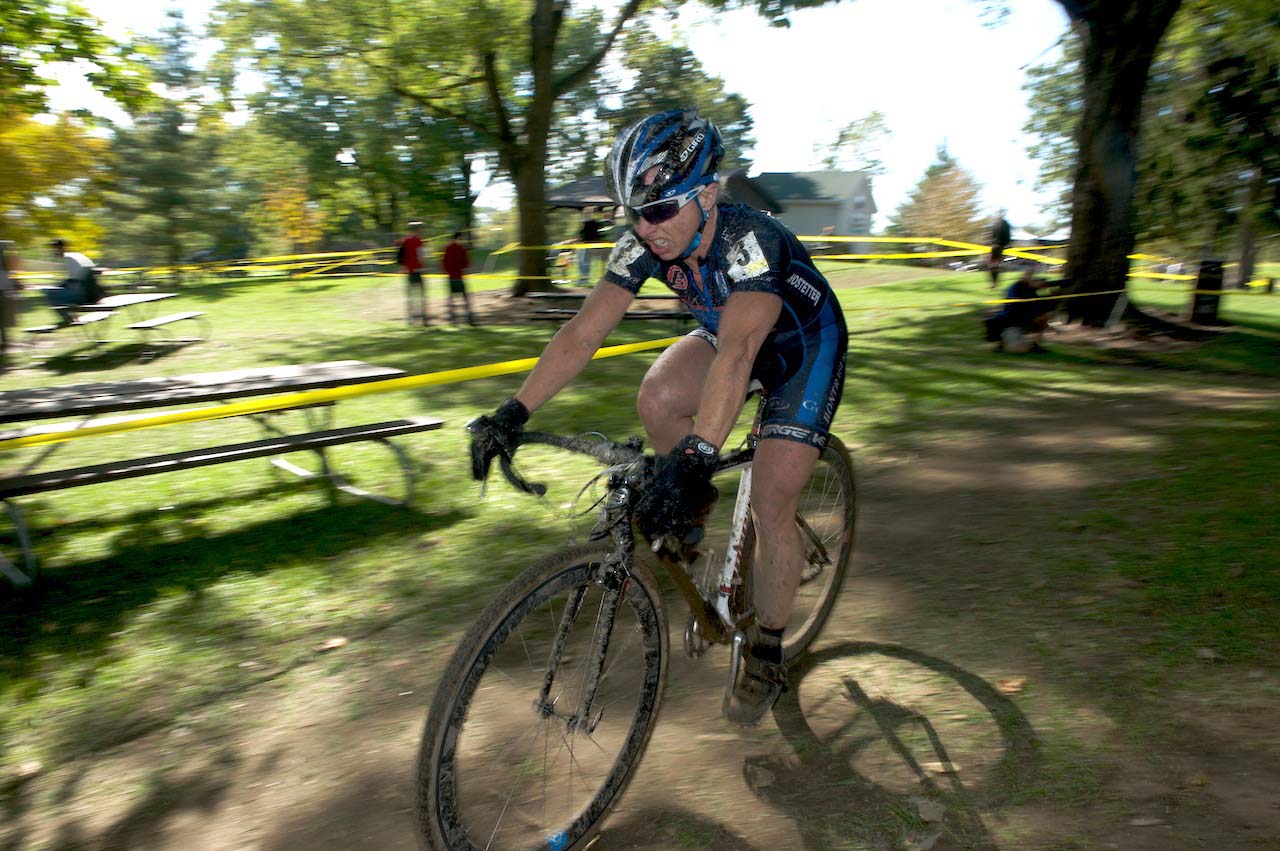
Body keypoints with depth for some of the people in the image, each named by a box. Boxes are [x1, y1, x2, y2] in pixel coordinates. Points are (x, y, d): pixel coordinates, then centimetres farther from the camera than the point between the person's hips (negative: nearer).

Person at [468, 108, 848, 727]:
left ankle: (766, 652, 8)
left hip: (805, 346, -5)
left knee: (770, 503, -14)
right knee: (657, 398, -26)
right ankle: (692, 506, 5)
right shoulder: (644, 245, -20)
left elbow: (737, 352, -50)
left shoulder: (750, 239, -36)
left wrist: (697, 457, -61)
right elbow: (583, 332, -23)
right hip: (726, 334, 5)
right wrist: (513, 414, -30)